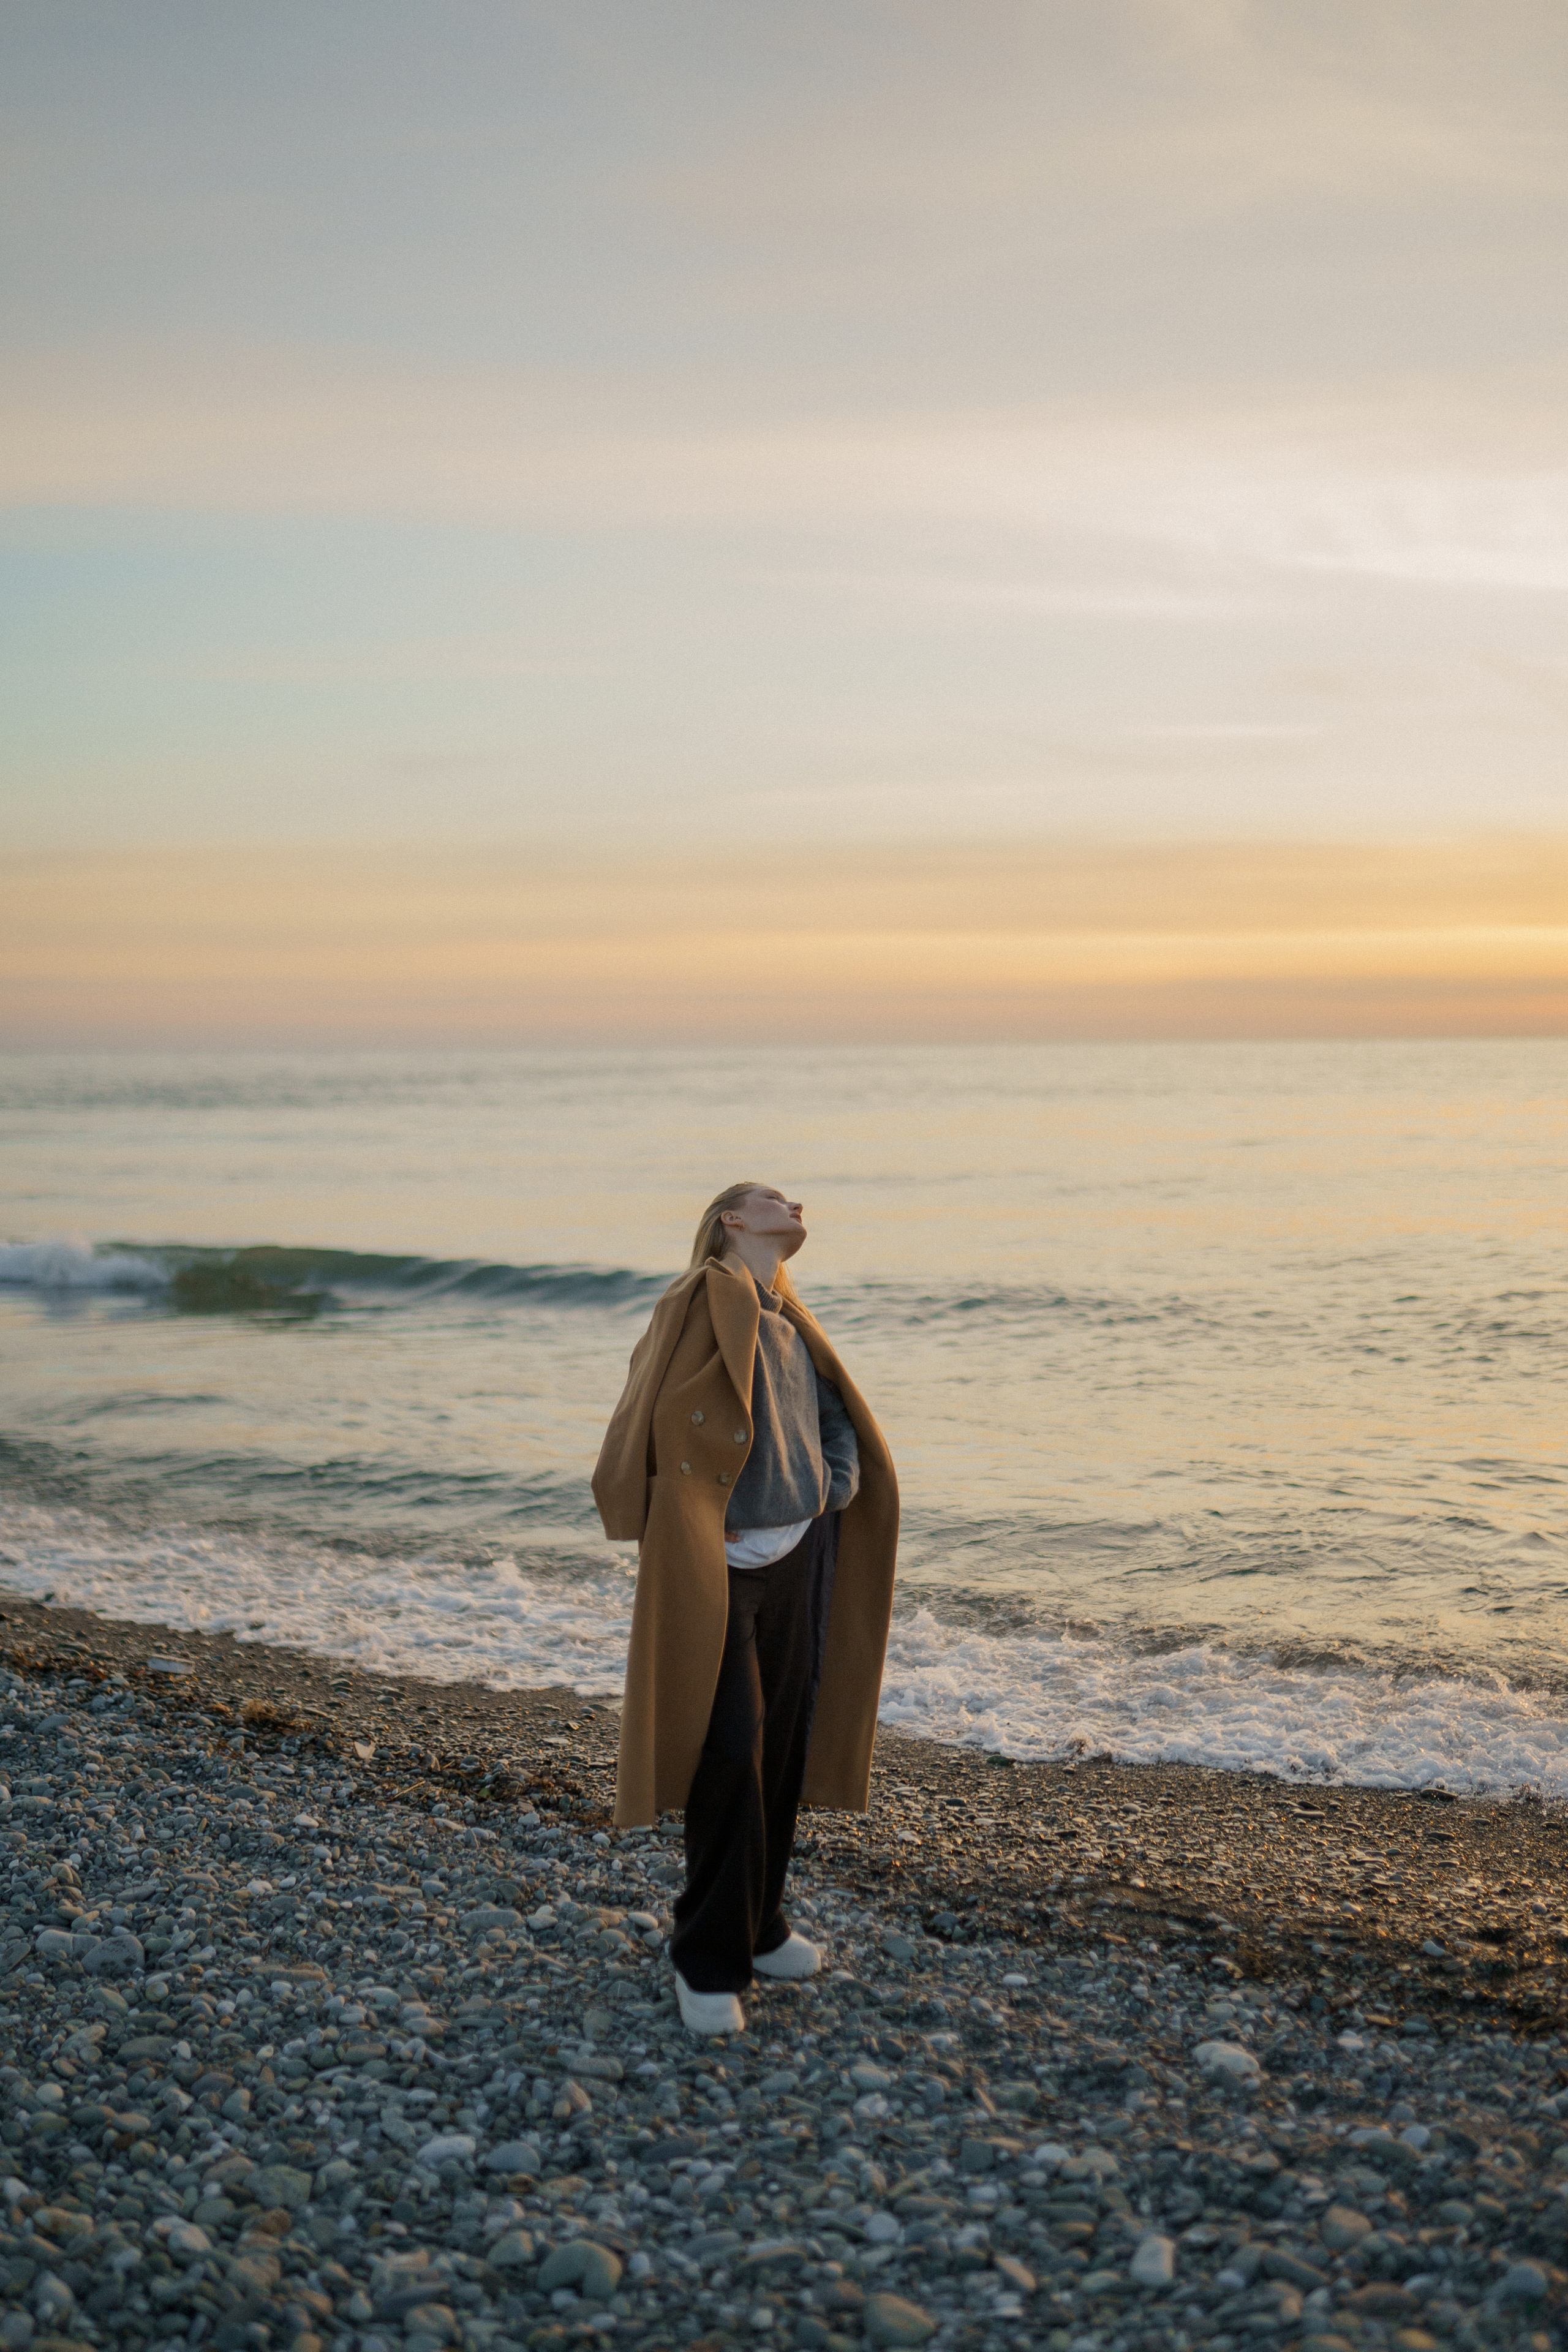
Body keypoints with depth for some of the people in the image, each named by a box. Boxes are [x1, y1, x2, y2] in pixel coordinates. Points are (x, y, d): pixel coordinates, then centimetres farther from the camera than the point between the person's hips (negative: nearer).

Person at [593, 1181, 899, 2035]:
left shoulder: (790, 1323, 13)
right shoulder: (706, 1304, -11)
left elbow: (839, 1420, 25)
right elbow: (660, 1422, -16)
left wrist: (840, 1482, 6)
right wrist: (702, 1528, -14)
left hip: (798, 1561, 8)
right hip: (720, 1570, -7)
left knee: (782, 1746, 12)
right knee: (728, 1753, -8)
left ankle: (758, 1923, 27)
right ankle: (708, 1961, 2)